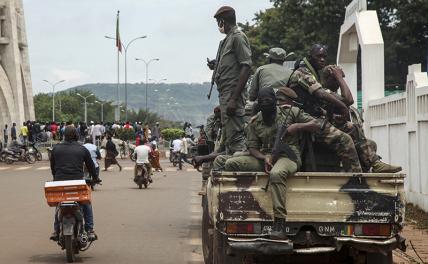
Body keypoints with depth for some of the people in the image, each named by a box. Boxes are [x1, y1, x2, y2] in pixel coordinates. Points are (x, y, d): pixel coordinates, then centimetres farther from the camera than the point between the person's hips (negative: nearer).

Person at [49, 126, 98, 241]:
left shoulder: (56, 148, 9)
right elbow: (90, 166, 13)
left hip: (60, 181, 1)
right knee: (86, 204, 17)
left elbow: (52, 166, 18)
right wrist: (95, 178, 29)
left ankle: (56, 231, 18)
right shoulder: (82, 149, 5)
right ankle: (90, 230, 7)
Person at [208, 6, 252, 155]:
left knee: (235, 136, -15)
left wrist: (234, 99, -22)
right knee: (227, 138, 14)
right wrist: (216, 66, 6)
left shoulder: (238, 37, -7)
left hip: (233, 93, -11)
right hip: (224, 93, 11)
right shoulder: (226, 40, 21)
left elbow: (246, 67, -17)